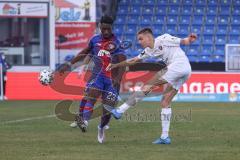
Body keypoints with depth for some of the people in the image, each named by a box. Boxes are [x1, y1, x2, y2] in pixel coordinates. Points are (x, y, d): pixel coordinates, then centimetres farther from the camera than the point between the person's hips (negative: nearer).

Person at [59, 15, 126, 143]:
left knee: (108, 110, -1)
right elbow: (84, 52, 25)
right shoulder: (95, 40, 7)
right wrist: (69, 64, 23)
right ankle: (84, 120, -43)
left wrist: (118, 79, -33)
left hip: (111, 79, -2)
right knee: (91, 94, -29)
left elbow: (123, 62, -16)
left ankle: (101, 128, 28)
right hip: (97, 75, 2)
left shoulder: (116, 43, -6)